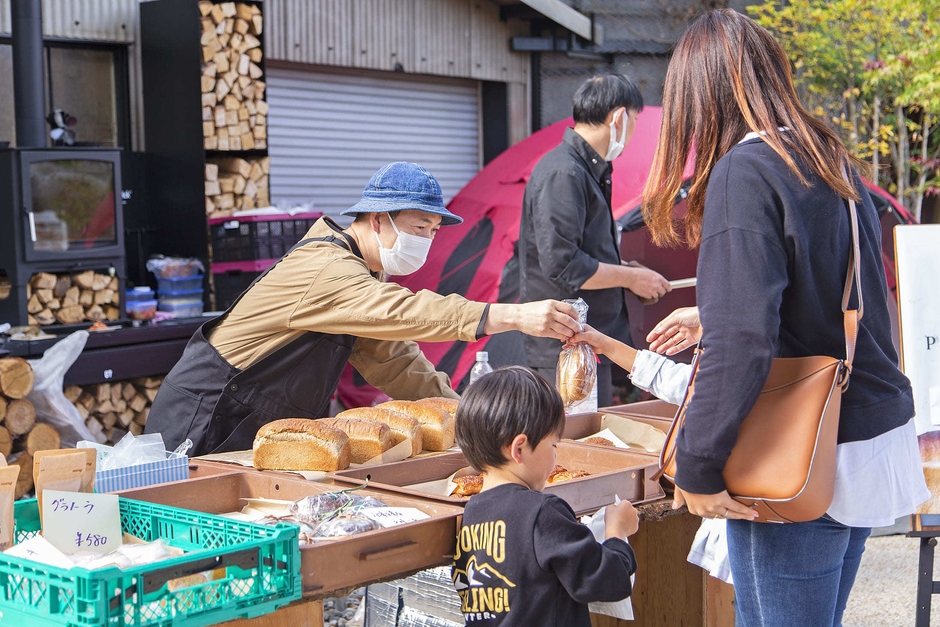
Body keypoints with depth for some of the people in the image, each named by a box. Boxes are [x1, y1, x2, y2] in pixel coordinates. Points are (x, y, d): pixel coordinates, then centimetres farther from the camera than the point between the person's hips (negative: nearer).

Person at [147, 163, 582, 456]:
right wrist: (516, 317, -45)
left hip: (257, 434, 9)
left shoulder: (359, 275, 9)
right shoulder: (325, 269, -24)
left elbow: (396, 364, 9)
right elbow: (404, 312, -39)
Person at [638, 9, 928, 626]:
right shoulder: (833, 160, 9)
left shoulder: (745, 171, -16)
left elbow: (741, 339, -24)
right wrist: (708, 316, 32)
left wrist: (697, 465, -17)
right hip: (877, 438, 8)